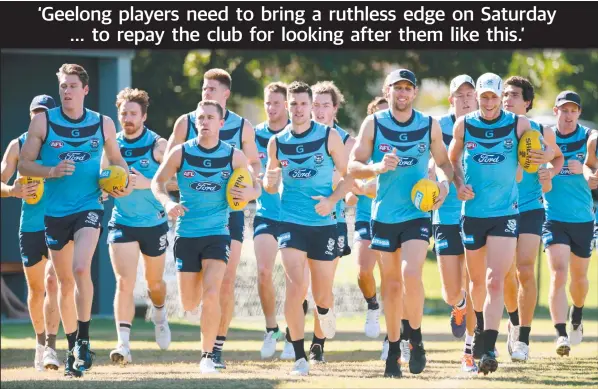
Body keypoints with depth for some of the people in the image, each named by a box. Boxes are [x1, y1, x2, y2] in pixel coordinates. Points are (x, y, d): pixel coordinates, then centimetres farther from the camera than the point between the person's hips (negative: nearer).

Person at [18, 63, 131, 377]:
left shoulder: (103, 124, 2)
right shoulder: (43, 122, -2)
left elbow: (117, 160, 17)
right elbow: (24, 163, 0)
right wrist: (52, 171, -17)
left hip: (89, 207, -1)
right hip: (55, 211, 1)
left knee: (81, 268, -23)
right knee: (65, 280, 9)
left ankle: (84, 340, -13)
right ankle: (72, 346, 24)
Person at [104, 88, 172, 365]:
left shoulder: (158, 145, -8)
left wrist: (147, 183, -27)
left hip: (154, 223, 0)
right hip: (122, 223, 1)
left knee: (154, 282, 17)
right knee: (124, 282, -15)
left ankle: (160, 316, 51)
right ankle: (123, 345, -22)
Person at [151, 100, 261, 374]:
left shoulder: (233, 156, -3)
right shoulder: (181, 153, -4)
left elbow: (256, 186, 9)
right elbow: (157, 181, 5)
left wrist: (249, 194, -15)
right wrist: (167, 202, -15)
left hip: (217, 235, -1)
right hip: (186, 234, 1)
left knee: (211, 296, -19)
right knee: (189, 304, 7)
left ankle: (207, 355, -6)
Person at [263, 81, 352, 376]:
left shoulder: (329, 136, -3)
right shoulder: (277, 142, 2)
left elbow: (348, 175, 2)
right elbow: (270, 185, 12)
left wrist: (332, 200, -15)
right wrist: (270, 181, -12)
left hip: (324, 223, 0)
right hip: (291, 222, 0)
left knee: (322, 294, 7)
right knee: (295, 287, -18)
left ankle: (325, 312, 47)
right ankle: (300, 357, -10)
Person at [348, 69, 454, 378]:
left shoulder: (429, 125, 2)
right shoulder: (373, 124, 0)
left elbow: (443, 162, 13)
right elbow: (353, 166, -1)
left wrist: (444, 183, -8)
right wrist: (379, 168, -21)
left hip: (417, 214, -1)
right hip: (384, 215, 1)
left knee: (411, 274, -20)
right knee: (391, 284, 7)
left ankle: (416, 338, -2)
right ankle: (393, 349, 20)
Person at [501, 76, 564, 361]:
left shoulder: (542, 132, 0)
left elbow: (558, 157, 18)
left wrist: (550, 172, -2)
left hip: (531, 208, -2)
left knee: (525, 271, -14)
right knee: (506, 273, 7)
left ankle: (523, 338, -8)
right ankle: (514, 322, 35)